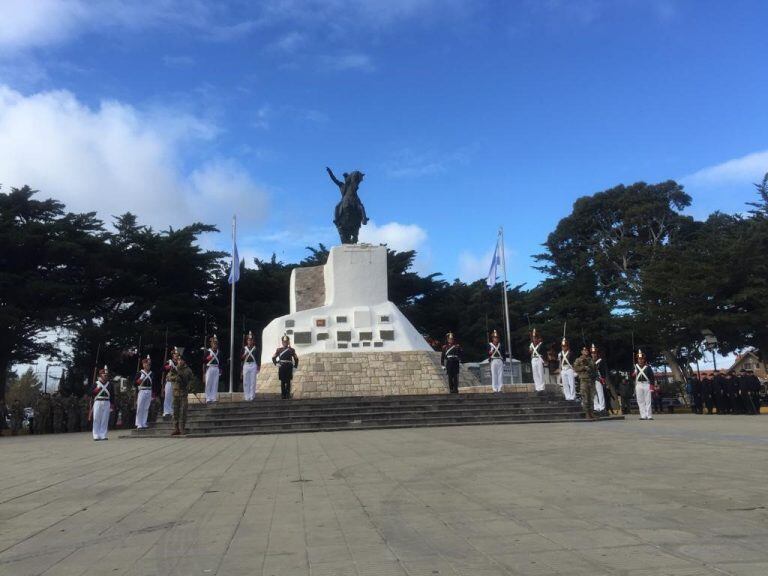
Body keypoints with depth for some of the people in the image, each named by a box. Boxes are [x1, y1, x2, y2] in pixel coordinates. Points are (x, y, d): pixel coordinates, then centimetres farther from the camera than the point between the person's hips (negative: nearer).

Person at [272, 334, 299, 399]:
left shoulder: (292, 350, 4)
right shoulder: (279, 350, 4)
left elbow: (296, 359, 11)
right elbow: (273, 357, 10)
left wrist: (295, 366, 4)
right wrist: (276, 363, -1)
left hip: (289, 368, 0)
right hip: (282, 368, 0)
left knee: (288, 382, 3)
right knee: (282, 382, 3)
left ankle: (288, 394, 8)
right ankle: (283, 394, 8)